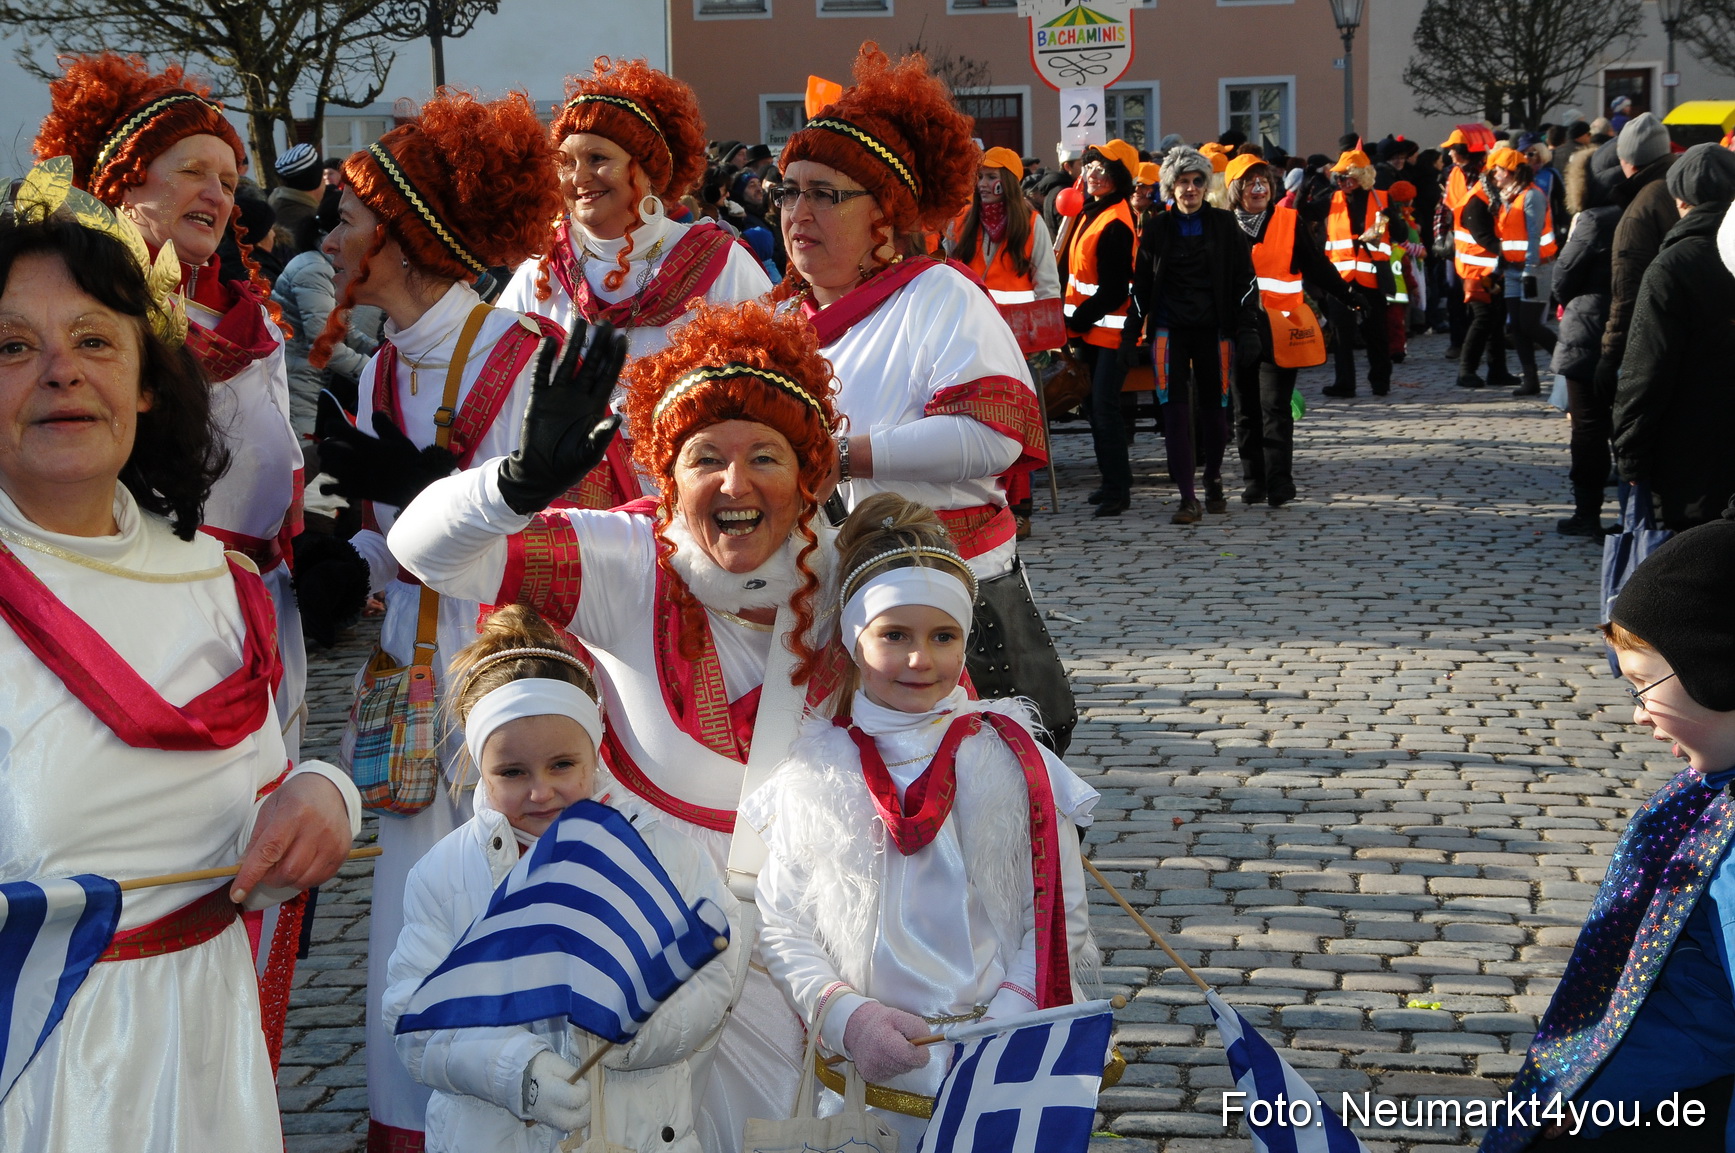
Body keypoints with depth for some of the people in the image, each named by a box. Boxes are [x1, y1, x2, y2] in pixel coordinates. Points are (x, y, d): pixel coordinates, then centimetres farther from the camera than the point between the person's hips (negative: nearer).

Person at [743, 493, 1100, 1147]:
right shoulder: (812, 772, 2)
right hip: (864, 1075, 0)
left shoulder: (1012, 761, 2)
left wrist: (1000, 1033, -13)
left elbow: (1060, 922, 0)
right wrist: (844, 1014, -14)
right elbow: (781, 927, 2)